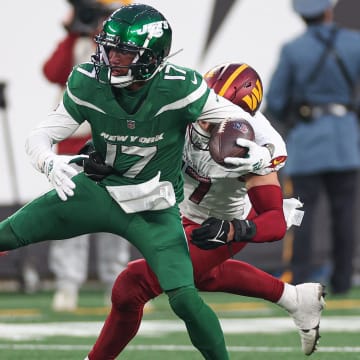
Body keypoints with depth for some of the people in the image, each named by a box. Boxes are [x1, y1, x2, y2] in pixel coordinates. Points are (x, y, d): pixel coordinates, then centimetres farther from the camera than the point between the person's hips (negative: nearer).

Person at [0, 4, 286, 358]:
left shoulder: (179, 88, -20)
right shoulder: (89, 84, -13)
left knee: (184, 299, -16)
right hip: (98, 192, 2)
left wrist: (262, 152, -36)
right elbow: (39, 136, -8)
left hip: (155, 210, -2)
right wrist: (50, 163, -31)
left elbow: (247, 122, -14)